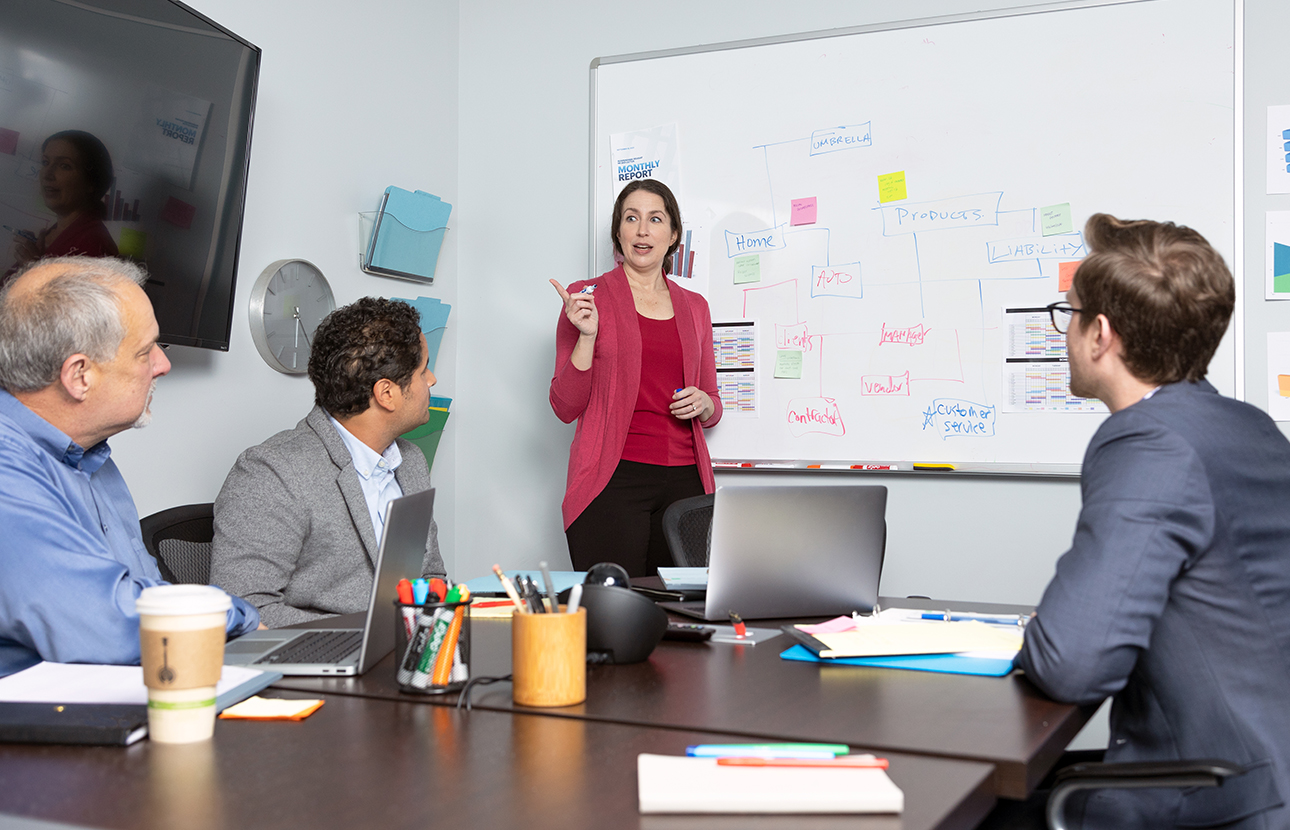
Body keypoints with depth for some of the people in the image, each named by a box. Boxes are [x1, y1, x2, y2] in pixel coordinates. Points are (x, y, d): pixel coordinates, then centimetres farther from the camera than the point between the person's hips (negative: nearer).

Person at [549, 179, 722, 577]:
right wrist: (587, 335, -13)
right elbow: (565, 407, -1)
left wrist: (703, 403, -1)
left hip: (684, 482, 4)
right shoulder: (587, 296, 3)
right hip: (612, 481, -4)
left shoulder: (694, 306, 15)